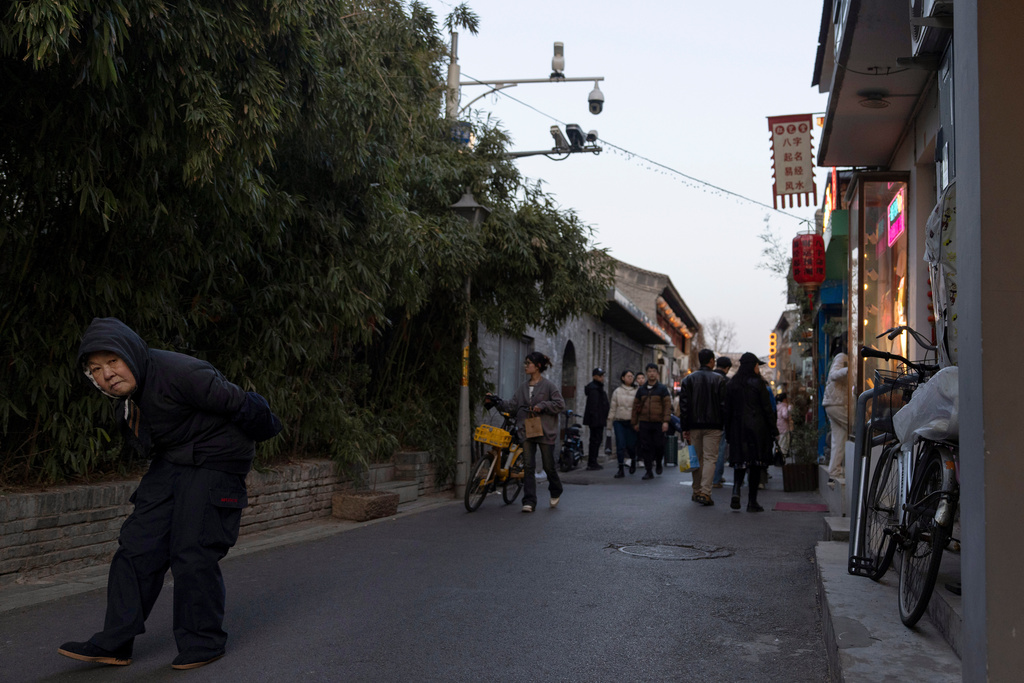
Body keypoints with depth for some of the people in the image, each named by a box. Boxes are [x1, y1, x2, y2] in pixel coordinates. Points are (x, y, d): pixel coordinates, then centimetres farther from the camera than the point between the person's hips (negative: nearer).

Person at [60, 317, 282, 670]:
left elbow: (236, 403, -20)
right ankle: (115, 642, 12)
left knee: (193, 553, -9)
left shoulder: (179, 372, -28)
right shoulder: (127, 394, 1)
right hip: (169, 464, 8)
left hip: (215, 464, -8)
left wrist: (263, 427, -6)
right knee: (137, 547, 4)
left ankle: (203, 641, 9)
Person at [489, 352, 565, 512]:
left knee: (549, 465, 7)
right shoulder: (523, 387, 10)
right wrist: (497, 401, 0)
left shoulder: (548, 385, -5)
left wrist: (542, 406, -16)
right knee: (528, 466, -2)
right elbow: (513, 406, 10)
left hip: (545, 432, -4)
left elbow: (560, 404, -8)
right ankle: (529, 501, -1)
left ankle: (555, 493, 34)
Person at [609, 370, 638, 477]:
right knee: (620, 445, -4)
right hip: (619, 421, 1)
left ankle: (633, 461, 33)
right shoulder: (617, 392, 7)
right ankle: (621, 469, 2)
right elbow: (613, 408, 10)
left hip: (632, 422, -1)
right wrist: (612, 421, 6)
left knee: (631, 444, 0)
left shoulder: (636, 392, 3)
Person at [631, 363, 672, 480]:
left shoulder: (662, 389, 4)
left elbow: (667, 405, -3)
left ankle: (658, 463, 28)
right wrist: (635, 422, 10)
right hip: (644, 423, 2)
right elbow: (636, 406, 15)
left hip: (658, 423, -2)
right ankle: (648, 471, 7)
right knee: (646, 447, 0)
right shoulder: (641, 390, 12)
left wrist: (666, 421, -13)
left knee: (659, 445, -1)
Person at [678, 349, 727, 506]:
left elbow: (684, 405, 2)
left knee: (697, 459, 12)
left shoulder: (688, 379, 5)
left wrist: (685, 428, 4)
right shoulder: (719, 379, -2)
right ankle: (705, 493, -11)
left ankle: (697, 492, 18)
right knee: (710, 458, -2)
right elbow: (724, 404, -5)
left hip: (694, 425, 3)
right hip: (713, 426, -3)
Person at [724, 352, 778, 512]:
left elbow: (727, 410, 7)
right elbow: (767, 408, -5)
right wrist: (772, 430, 0)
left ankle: (736, 491, -16)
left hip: (738, 428, 3)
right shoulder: (758, 383, -5)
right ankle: (752, 502, 3)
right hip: (757, 428, -3)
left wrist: (728, 431, 12)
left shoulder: (731, 384, 6)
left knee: (739, 460, 9)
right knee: (756, 463, 3)